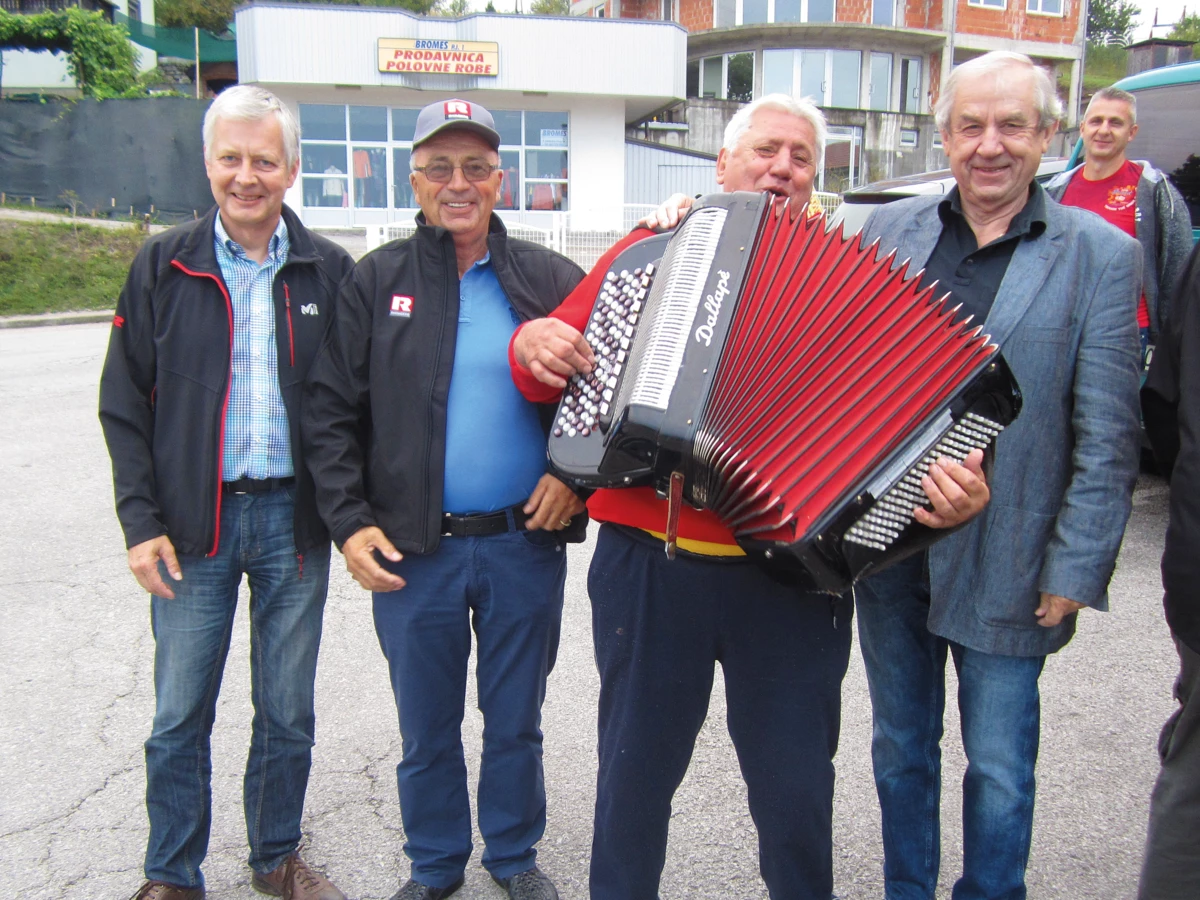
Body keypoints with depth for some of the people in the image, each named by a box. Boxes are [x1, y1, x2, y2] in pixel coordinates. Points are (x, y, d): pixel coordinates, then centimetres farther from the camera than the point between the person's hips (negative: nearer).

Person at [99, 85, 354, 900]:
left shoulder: (328, 270, 3)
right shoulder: (163, 267, 2)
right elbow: (124, 404, 3)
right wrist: (142, 521, -5)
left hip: (295, 518, 1)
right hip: (193, 523, 0)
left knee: (288, 710, 13)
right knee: (180, 716, 8)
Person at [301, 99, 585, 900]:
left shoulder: (551, 280, 2)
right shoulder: (375, 282, 1)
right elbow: (331, 412, 0)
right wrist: (349, 522, -8)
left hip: (525, 543, 0)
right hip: (412, 549, 0)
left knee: (516, 721, 16)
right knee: (427, 728, 15)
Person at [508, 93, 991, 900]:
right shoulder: (649, 250, 8)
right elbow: (555, 351, 13)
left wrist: (950, 489, -19)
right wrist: (534, 345, -9)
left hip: (791, 576, 0)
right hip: (648, 566, 1)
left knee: (796, 789, 12)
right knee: (636, 771, 16)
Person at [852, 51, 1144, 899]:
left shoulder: (1100, 255, -5)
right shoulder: (887, 232, 3)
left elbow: (1107, 437, -6)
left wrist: (1077, 569, -10)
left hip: (1006, 566, -3)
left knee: (1000, 768, 12)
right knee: (900, 748, 19)